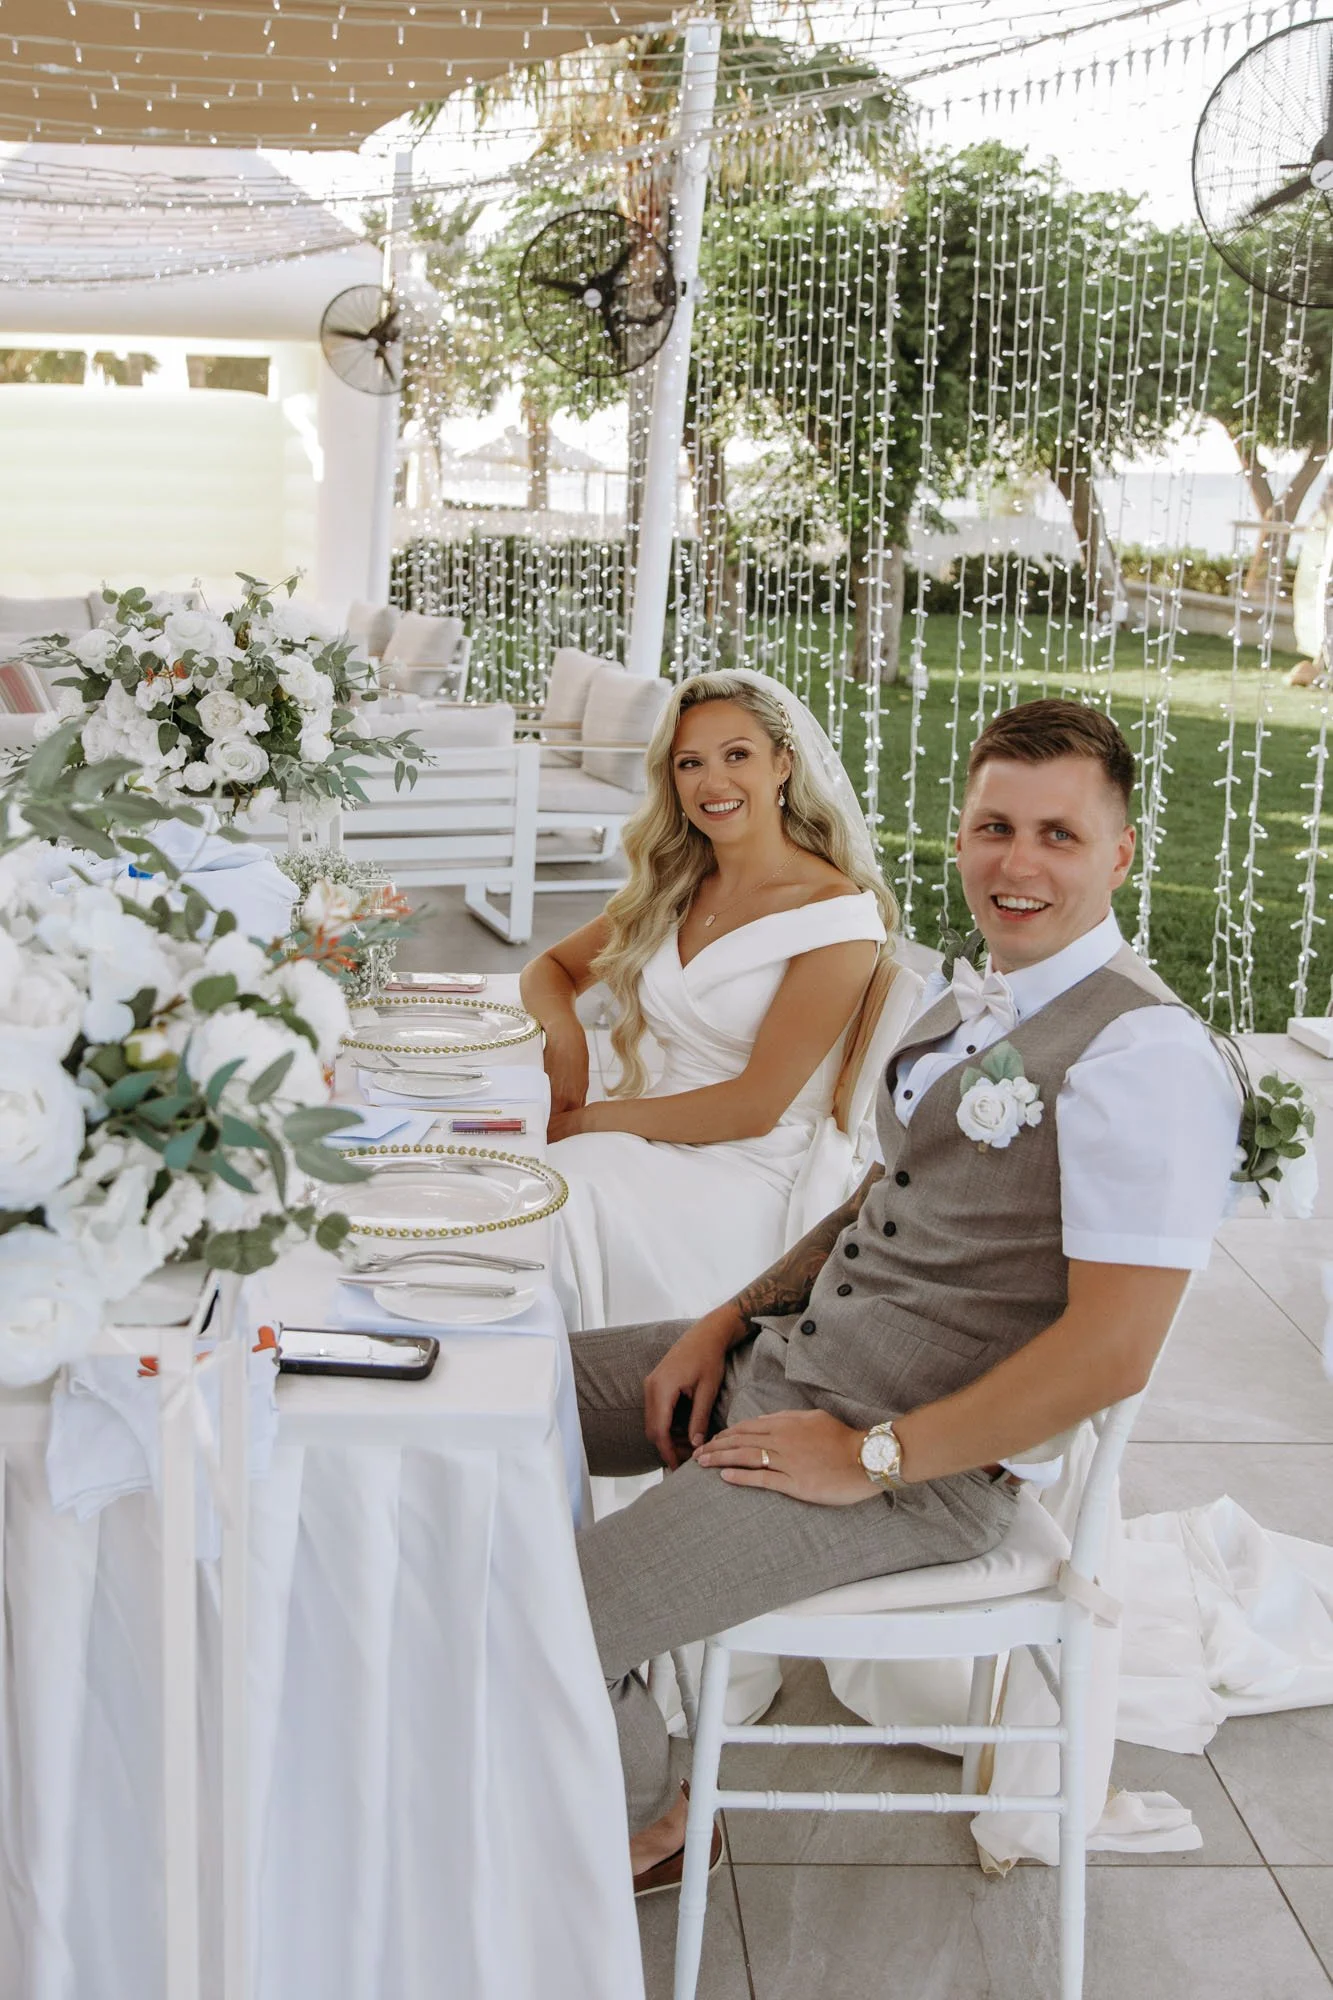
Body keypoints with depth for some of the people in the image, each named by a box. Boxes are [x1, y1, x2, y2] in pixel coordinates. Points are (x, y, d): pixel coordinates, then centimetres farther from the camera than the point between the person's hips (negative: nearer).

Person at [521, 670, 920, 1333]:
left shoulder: (839, 913, -9)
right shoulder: (672, 888, 12)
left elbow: (754, 1107, -13)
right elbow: (549, 968, 21)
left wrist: (585, 1120, -11)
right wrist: (562, 1029, -4)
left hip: (761, 1178, -6)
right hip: (667, 1147, 6)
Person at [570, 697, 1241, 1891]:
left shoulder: (1145, 1054, -20)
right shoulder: (977, 1005, 9)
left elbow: (1111, 1354, -25)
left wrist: (867, 1459, -19)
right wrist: (730, 1321, 6)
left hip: (914, 1458, -9)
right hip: (798, 1351, 9)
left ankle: (644, 1824, 17)